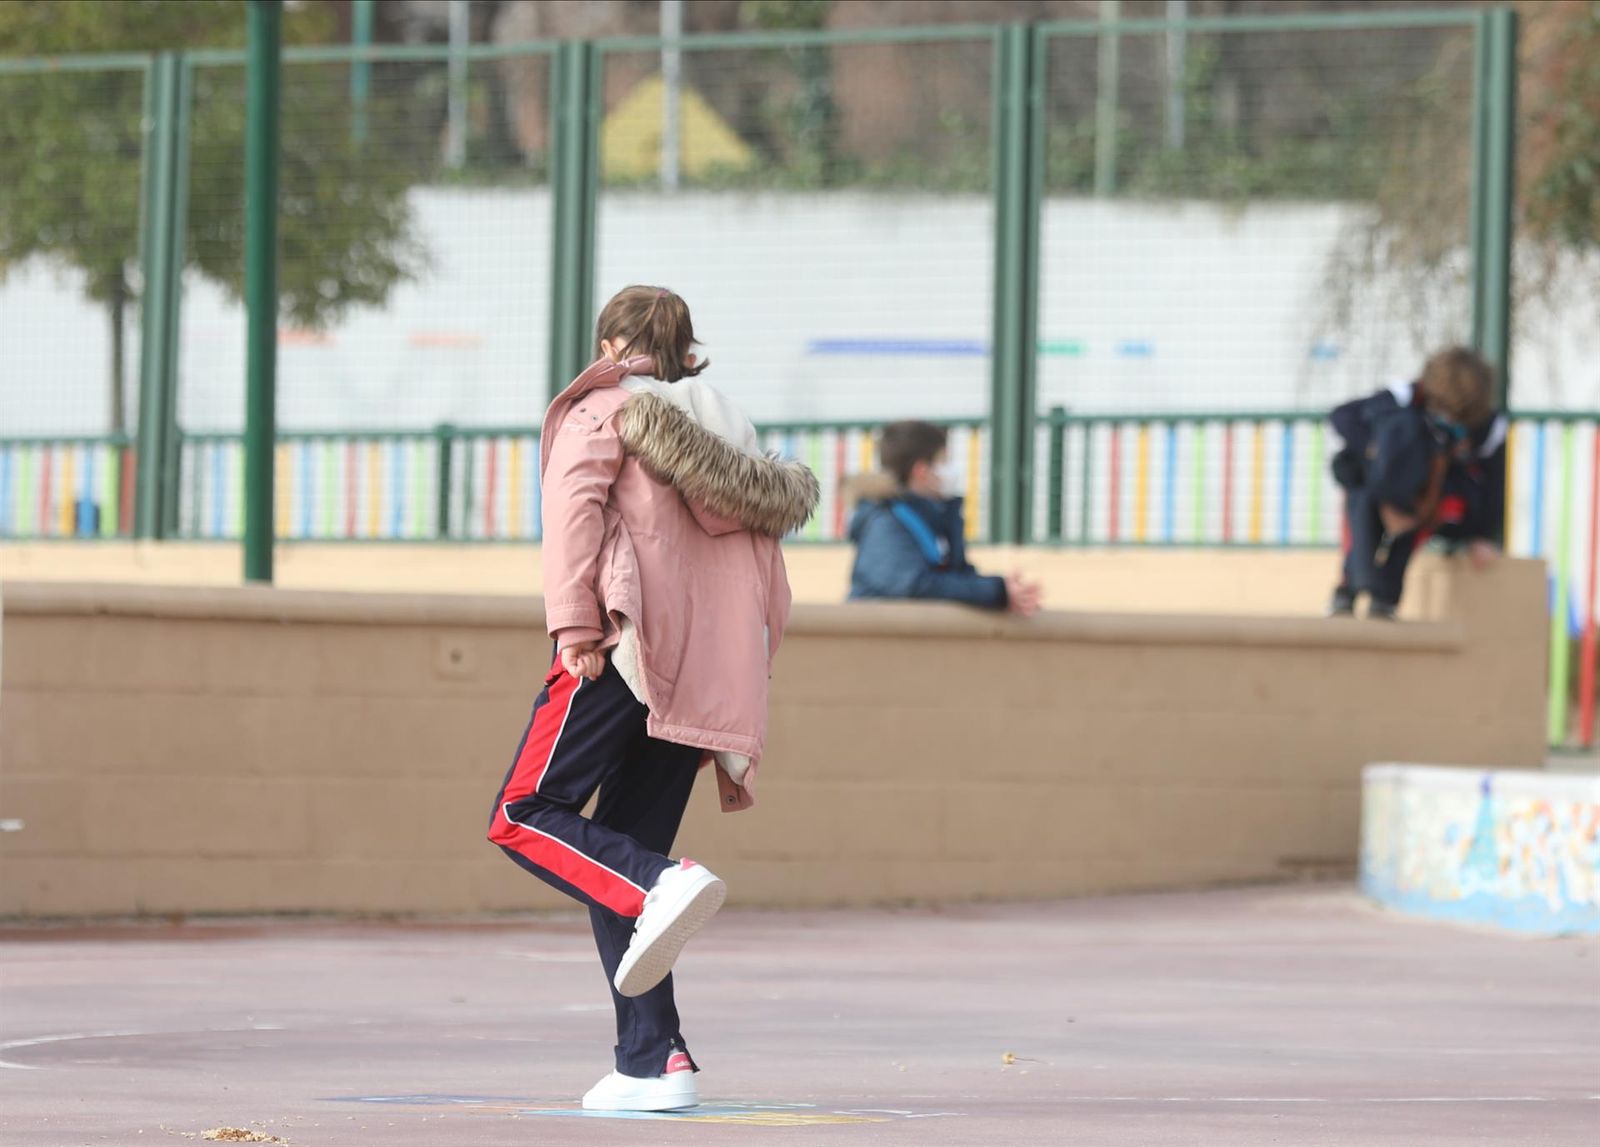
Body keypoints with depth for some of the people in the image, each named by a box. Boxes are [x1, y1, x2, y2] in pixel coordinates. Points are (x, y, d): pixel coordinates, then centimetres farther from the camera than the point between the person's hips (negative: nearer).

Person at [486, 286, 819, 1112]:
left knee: (525, 815, -5)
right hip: (701, 684, 7)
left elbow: (575, 502, -11)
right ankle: (650, 1062, -3)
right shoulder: (731, 436, 28)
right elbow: (771, 594, 25)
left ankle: (663, 887, -31)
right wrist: (736, 716, 25)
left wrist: (572, 622, -20)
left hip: (626, 648, -7)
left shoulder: (602, 409, 10)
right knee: (619, 854, 8)